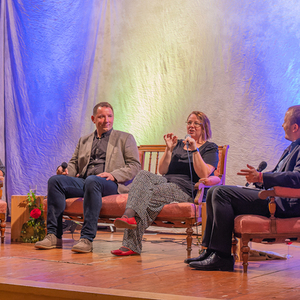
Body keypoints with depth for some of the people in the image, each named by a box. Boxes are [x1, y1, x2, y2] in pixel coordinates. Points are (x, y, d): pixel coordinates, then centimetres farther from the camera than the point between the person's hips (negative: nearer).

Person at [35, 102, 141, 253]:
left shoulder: (125, 138, 14)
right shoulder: (84, 141, 27)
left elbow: (135, 166, 4)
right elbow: (74, 163, 25)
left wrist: (114, 175, -13)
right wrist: (66, 170, -1)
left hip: (112, 184, -5)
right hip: (84, 182, 5)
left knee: (92, 181, -38)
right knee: (55, 180, -21)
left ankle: (87, 239, -41)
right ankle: (54, 235, -25)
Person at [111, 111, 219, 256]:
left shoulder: (210, 148, 10)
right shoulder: (178, 144, 27)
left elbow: (204, 174, -8)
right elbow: (162, 170, 16)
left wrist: (195, 150, -13)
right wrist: (169, 149, 4)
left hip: (186, 189, -5)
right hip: (166, 182, 5)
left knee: (149, 193, -31)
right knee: (143, 175, -28)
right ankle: (130, 216, -42)